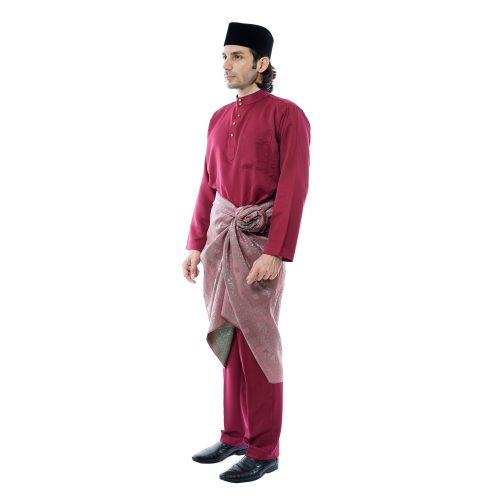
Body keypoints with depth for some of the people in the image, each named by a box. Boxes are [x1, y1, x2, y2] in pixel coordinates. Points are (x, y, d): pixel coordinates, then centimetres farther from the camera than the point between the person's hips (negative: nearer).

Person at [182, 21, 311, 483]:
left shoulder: (287, 115, -8)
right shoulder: (220, 118, 13)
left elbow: (294, 187, -14)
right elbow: (209, 185, 14)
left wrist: (275, 253, -20)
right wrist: (196, 244, 10)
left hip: (259, 239, -6)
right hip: (221, 236, 7)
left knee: (257, 343, -2)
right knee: (229, 340, 12)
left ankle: (264, 451, 10)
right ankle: (235, 435, 25)